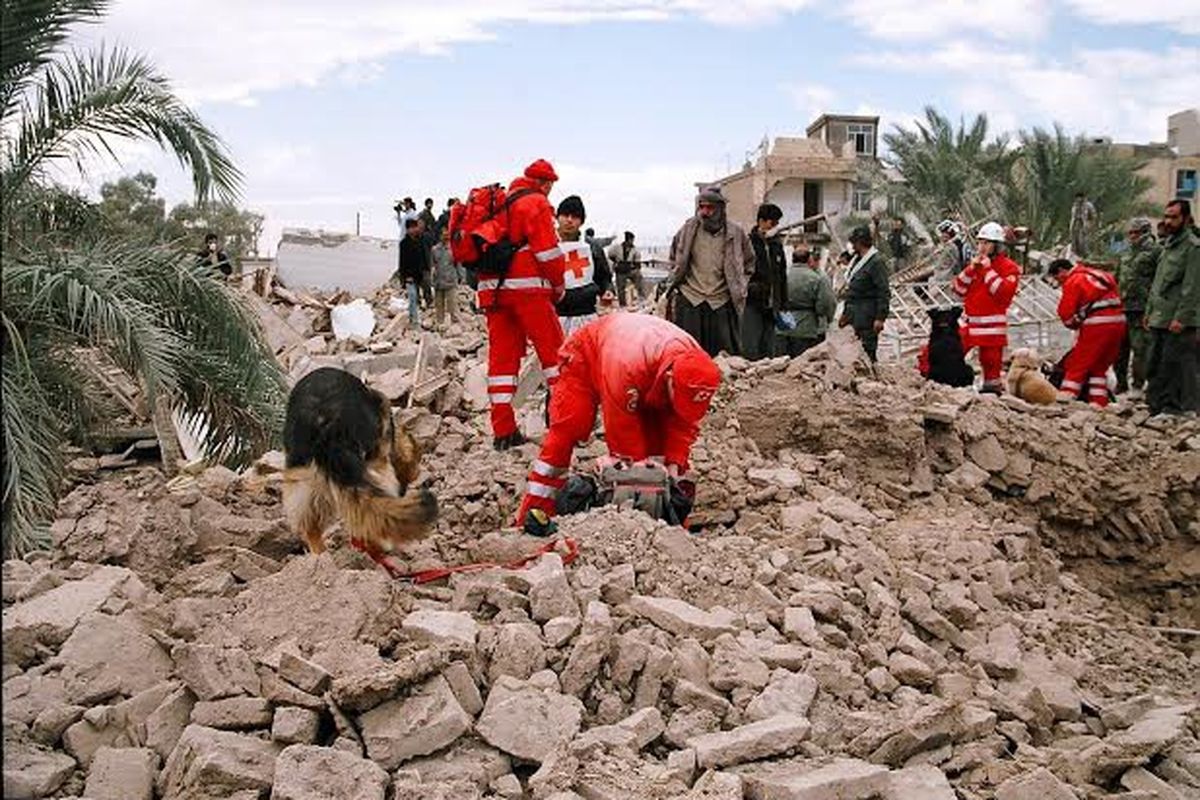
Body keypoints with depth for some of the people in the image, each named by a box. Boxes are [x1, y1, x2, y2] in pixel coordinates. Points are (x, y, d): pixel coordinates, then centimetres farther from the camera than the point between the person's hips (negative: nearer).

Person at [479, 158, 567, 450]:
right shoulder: (535, 203, -2)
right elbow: (548, 250, -10)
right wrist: (558, 286, 2)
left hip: (491, 288, 7)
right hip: (526, 286, -7)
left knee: (501, 356, 6)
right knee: (553, 350, 2)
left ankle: (503, 431, 5)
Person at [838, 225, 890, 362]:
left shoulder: (876, 261, -12)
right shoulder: (857, 260, 16)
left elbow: (884, 292, -16)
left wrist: (880, 318, -20)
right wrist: (845, 313, 22)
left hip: (867, 315, -9)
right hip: (854, 314, 9)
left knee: (868, 350, -7)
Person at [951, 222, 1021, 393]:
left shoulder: (1009, 267, -4)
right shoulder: (977, 262, 15)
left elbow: (1004, 292, -20)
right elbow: (958, 289, 10)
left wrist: (988, 270, -16)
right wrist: (971, 269, -3)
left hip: (991, 326, -6)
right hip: (969, 323, 6)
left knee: (990, 360, -1)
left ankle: (992, 387, 9)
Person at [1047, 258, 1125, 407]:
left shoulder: (1072, 281, -2)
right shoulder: (1100, 275, 23)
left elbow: (1066, 312, -5)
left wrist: (1074, 324, 17)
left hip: (1097, 324, -8)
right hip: (1118, 323, 8)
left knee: (1077, 364, 0)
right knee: (1100, 366, 16)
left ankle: (1066, 397, -5)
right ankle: (1098, 403, 13)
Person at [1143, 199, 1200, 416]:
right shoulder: (1168, 245, 19)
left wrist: (1181, 318, -21)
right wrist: (1150, 311, 19)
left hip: (1179, 324, -9)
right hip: (1159, 320, 9)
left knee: (1180, 369, -7)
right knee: (1154, 367, 14)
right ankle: (1157, 408, 23)